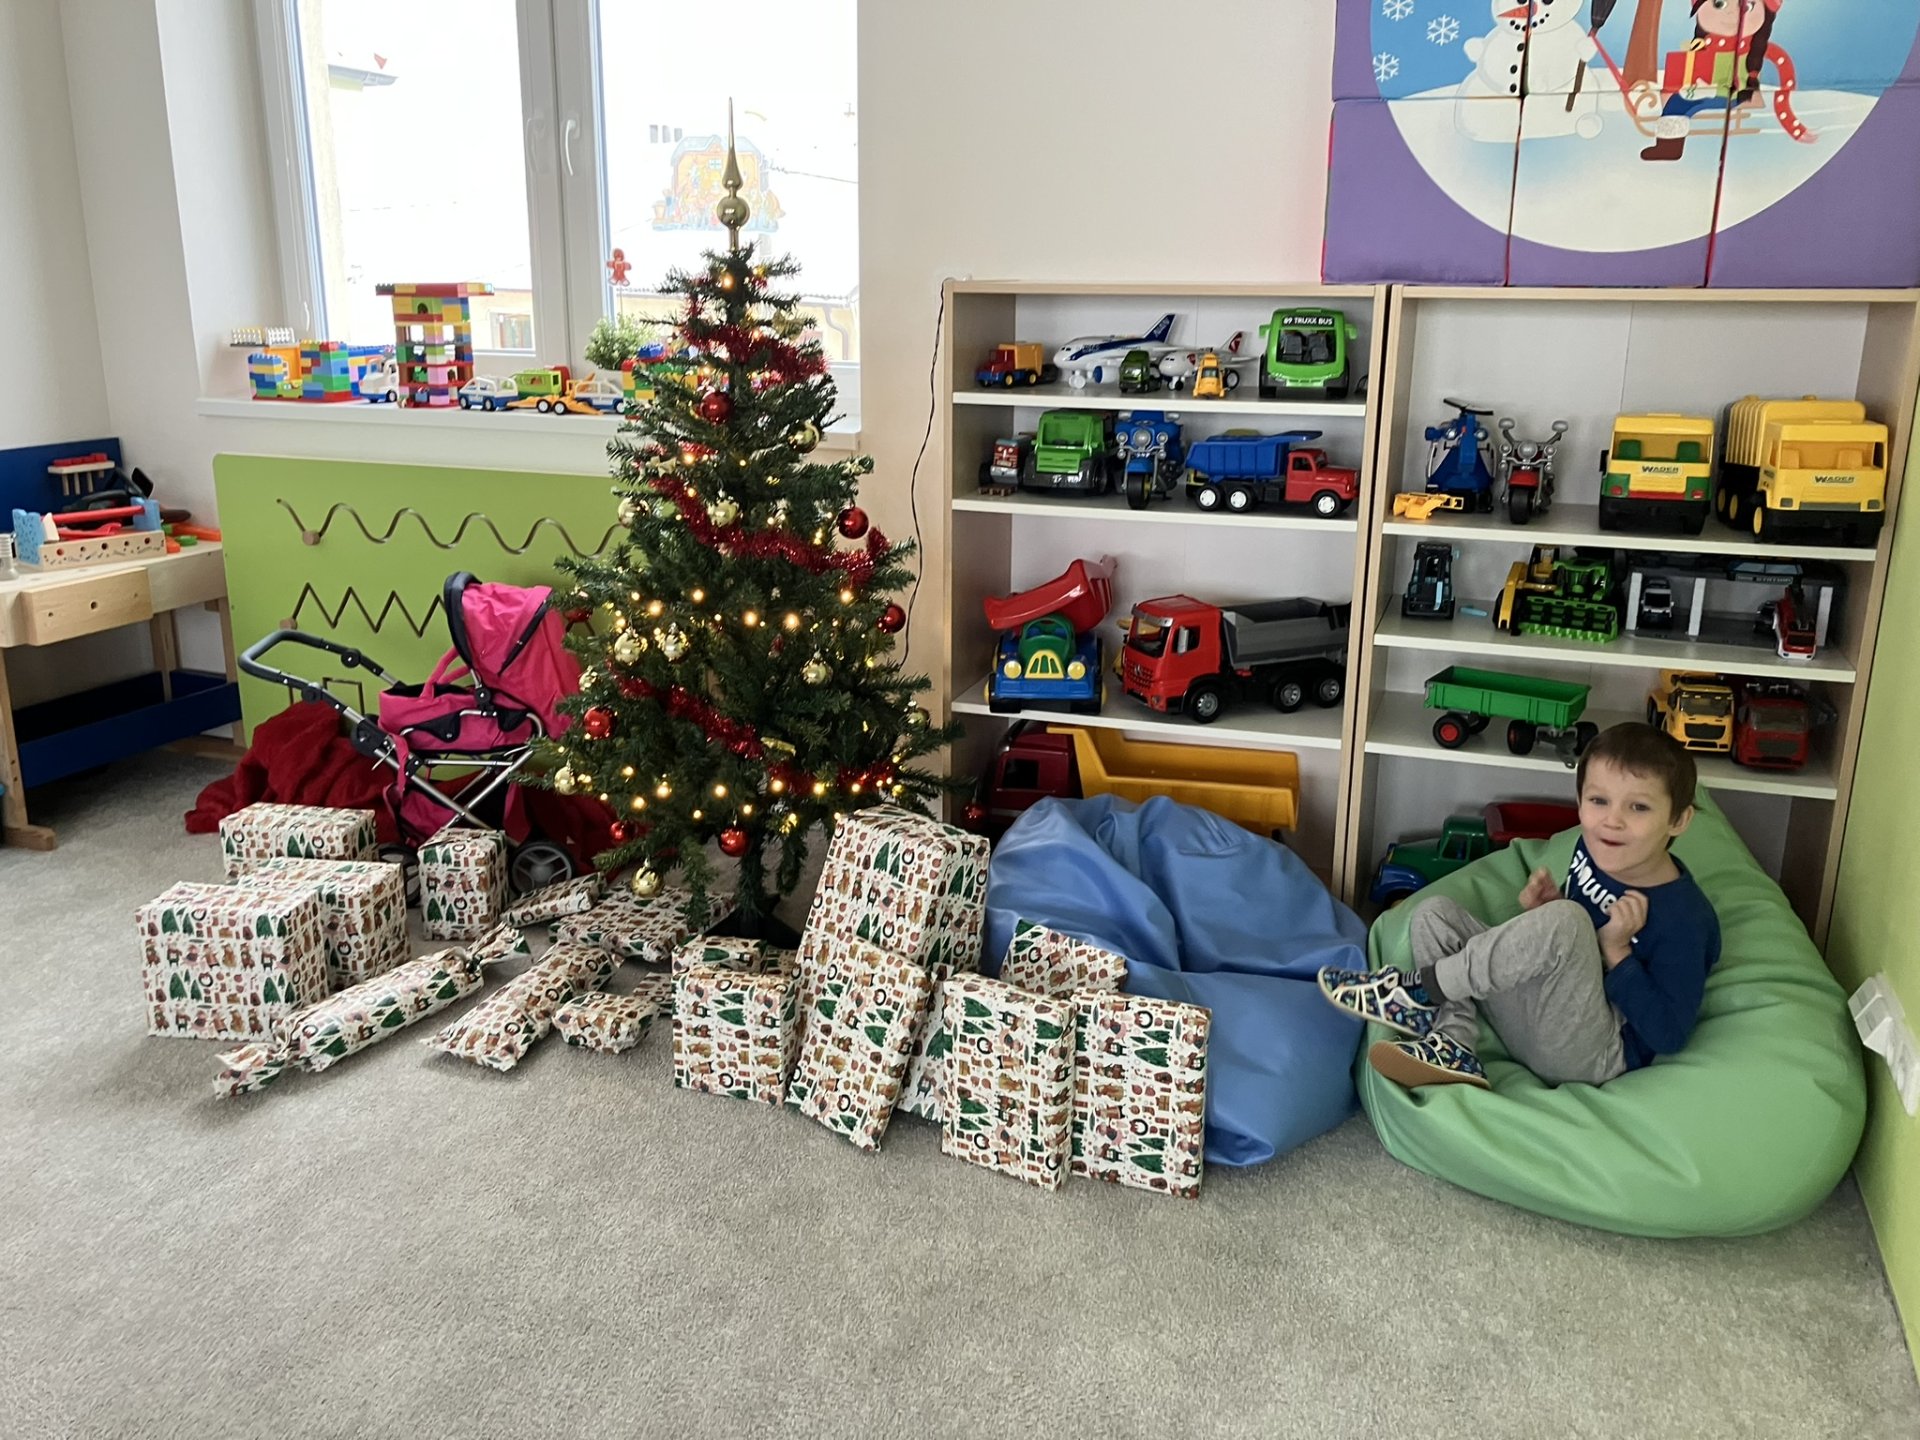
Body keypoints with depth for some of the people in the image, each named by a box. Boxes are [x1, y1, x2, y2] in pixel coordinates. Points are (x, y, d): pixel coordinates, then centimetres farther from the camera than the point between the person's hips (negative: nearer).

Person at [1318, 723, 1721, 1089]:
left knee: (1562, 924, -32)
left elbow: (1668, 1035, -18)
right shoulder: (1594, 850, 1)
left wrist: (1616, 950, -25)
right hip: (1536, 1017, 8)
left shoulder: (1684, 918, -19)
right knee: (1435, 914, 5)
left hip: (1592, 1056, -8)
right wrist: (1543, 910, -5)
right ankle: (1452, 1048, -16)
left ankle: (1424, 988, -15)